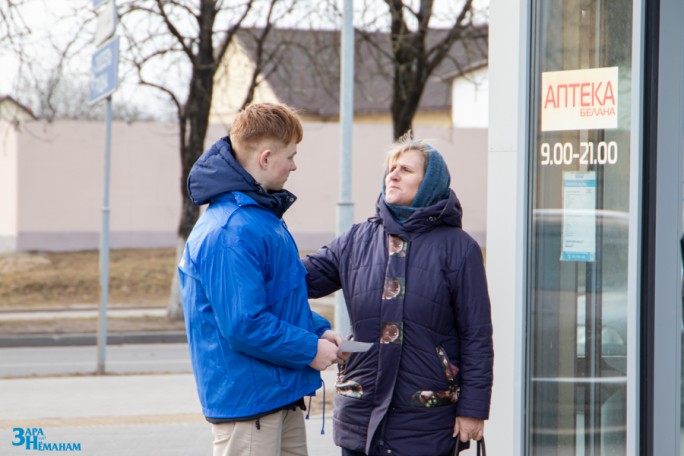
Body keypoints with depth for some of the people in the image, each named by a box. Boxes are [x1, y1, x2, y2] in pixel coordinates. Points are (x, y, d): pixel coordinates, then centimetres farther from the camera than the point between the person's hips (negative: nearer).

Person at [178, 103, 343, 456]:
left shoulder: (262, 214, 10)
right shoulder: (231, 232, -24)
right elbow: (243, 326, -26)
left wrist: (318, 329, 5)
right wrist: (310, 350, -15)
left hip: (281, 396, 10)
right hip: (246, 399, -10)